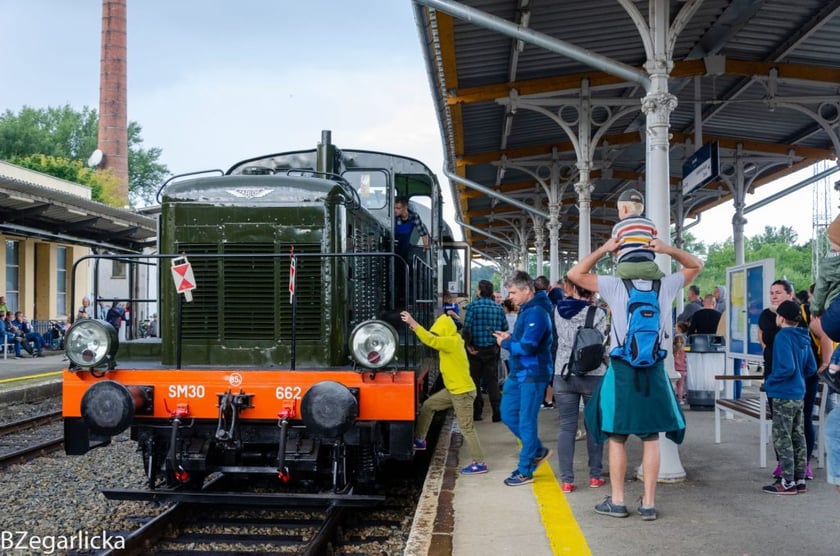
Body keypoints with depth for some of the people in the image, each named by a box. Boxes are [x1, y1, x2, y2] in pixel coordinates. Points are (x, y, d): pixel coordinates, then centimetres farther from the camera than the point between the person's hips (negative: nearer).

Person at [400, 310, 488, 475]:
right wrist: (415, 328, 3)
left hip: (463, 392, -10)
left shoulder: (452, 342, -20)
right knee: (428, 406, 16)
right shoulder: (451, 342, 8)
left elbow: (430, 340, -32)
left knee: (466, 428, -5)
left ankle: (480, 463, 1)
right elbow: (433, 338, 16)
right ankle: (420, 440, 27)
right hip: (453, 390, 10)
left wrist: (412, 323, -31)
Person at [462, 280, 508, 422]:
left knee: (475, 381, 8)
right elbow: (505, 328, 1)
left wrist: (468, 344, -9)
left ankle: (477, 413, 11)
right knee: (492, 381, 9)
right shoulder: (498, 308, 2)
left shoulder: (473, 306, -10)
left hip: (476, 350, -3)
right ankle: (497, 413, 3)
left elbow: (467, 328, -18)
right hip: (493, 349, 3)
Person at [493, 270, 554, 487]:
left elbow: (527, 346, -27)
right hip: (518, 373, 10)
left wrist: (505, 343, -11)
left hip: (533, 374, -10)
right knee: (508, 414, 14)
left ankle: (525, 471, 8)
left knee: (526, 421, -2)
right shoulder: (525, 310, 13)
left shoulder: (536, 313, -19)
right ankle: (537, 451, 29)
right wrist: (509, 338, 5)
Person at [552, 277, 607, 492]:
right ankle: (595, 475, 18)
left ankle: (566, 480, 0)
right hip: (593, 375, -2)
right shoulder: (597, 314, -10)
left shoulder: (559, 311, 1)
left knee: (567, 427, 3)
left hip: (563, 375, 2)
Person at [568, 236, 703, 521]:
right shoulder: (665, 286, 0)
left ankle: (617, 501, 12)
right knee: (651, 438, 8)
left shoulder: (615, 286, -7)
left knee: (616, 437, 8)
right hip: (654, 371, 2)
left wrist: (604, 249, -3)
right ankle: (648, 503, 11)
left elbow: (575, 274, -1)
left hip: (622, 371, -2)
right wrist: (668, 250, 0)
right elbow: (696, 265, 15)